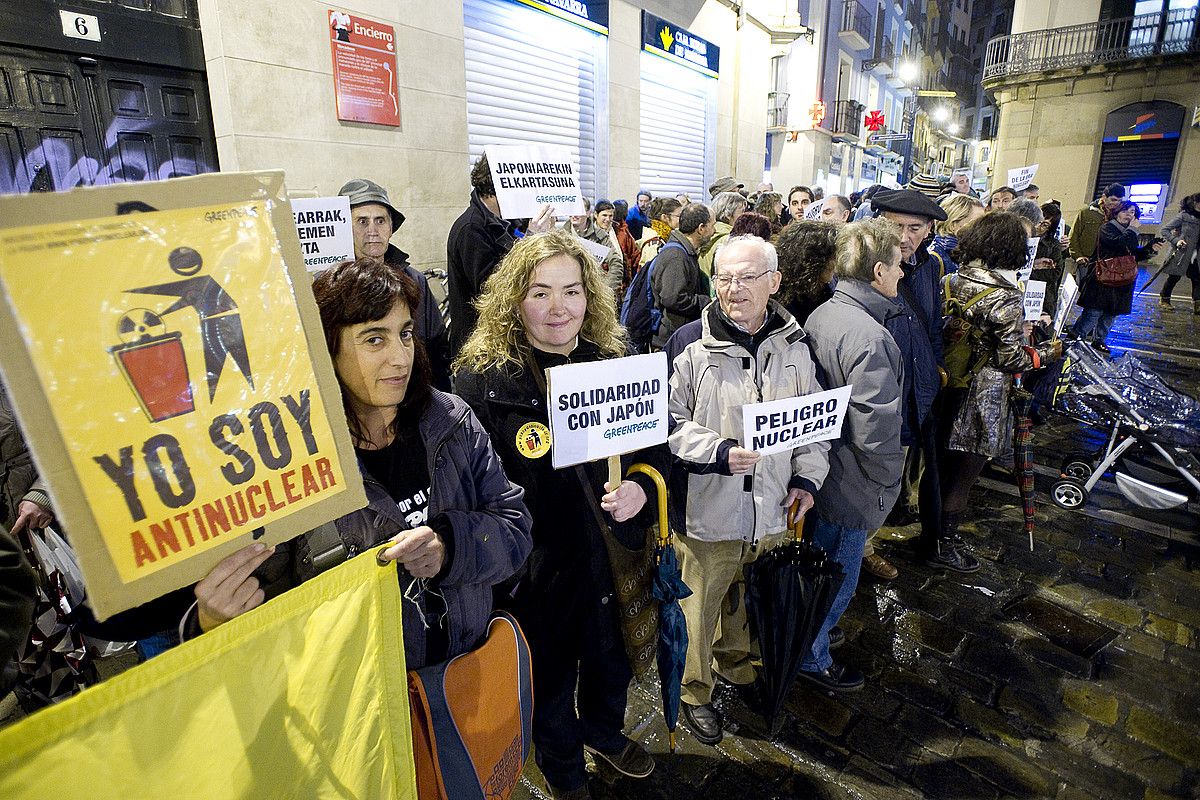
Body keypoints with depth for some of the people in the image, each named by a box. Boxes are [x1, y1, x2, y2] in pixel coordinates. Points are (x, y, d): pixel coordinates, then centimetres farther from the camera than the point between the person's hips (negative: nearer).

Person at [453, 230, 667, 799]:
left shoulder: (615, 362, -5)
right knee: (551, 678, 22)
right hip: (540, 566, -3)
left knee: (612, 662, 28)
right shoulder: (481, 379, -18)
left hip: (614, 553, 4)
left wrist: (642, 486, -16)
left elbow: (656, 446, 3)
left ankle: (604, 731, 62)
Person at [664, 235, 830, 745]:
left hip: (773, 512, 5)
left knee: (750, 602, 25)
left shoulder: (793, 345, 3)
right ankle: (694, 692, 37)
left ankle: (735, 666, 52)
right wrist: (720, 452, -24)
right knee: (698, 609, 11)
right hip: (707, 512, -4)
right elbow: (668, 421, -11)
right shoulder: (691, 343, -12)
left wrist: (806, 476, 0)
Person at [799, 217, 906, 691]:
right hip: (850, 485, -9)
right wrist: (889, 482, -10)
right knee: (836, 578, 14)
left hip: (815, 469, 9)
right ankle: (812, 659, 36)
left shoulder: (820, 315, -1)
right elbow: (875, 430, -28)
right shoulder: (868, 336, -29)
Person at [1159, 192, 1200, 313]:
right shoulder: (1183, 215, -7)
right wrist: (1176, 240, -18)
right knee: (1174, 277, 4)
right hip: (1181, 253, -6)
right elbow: (1164, 230, -9)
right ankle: (1164, 299, 22)